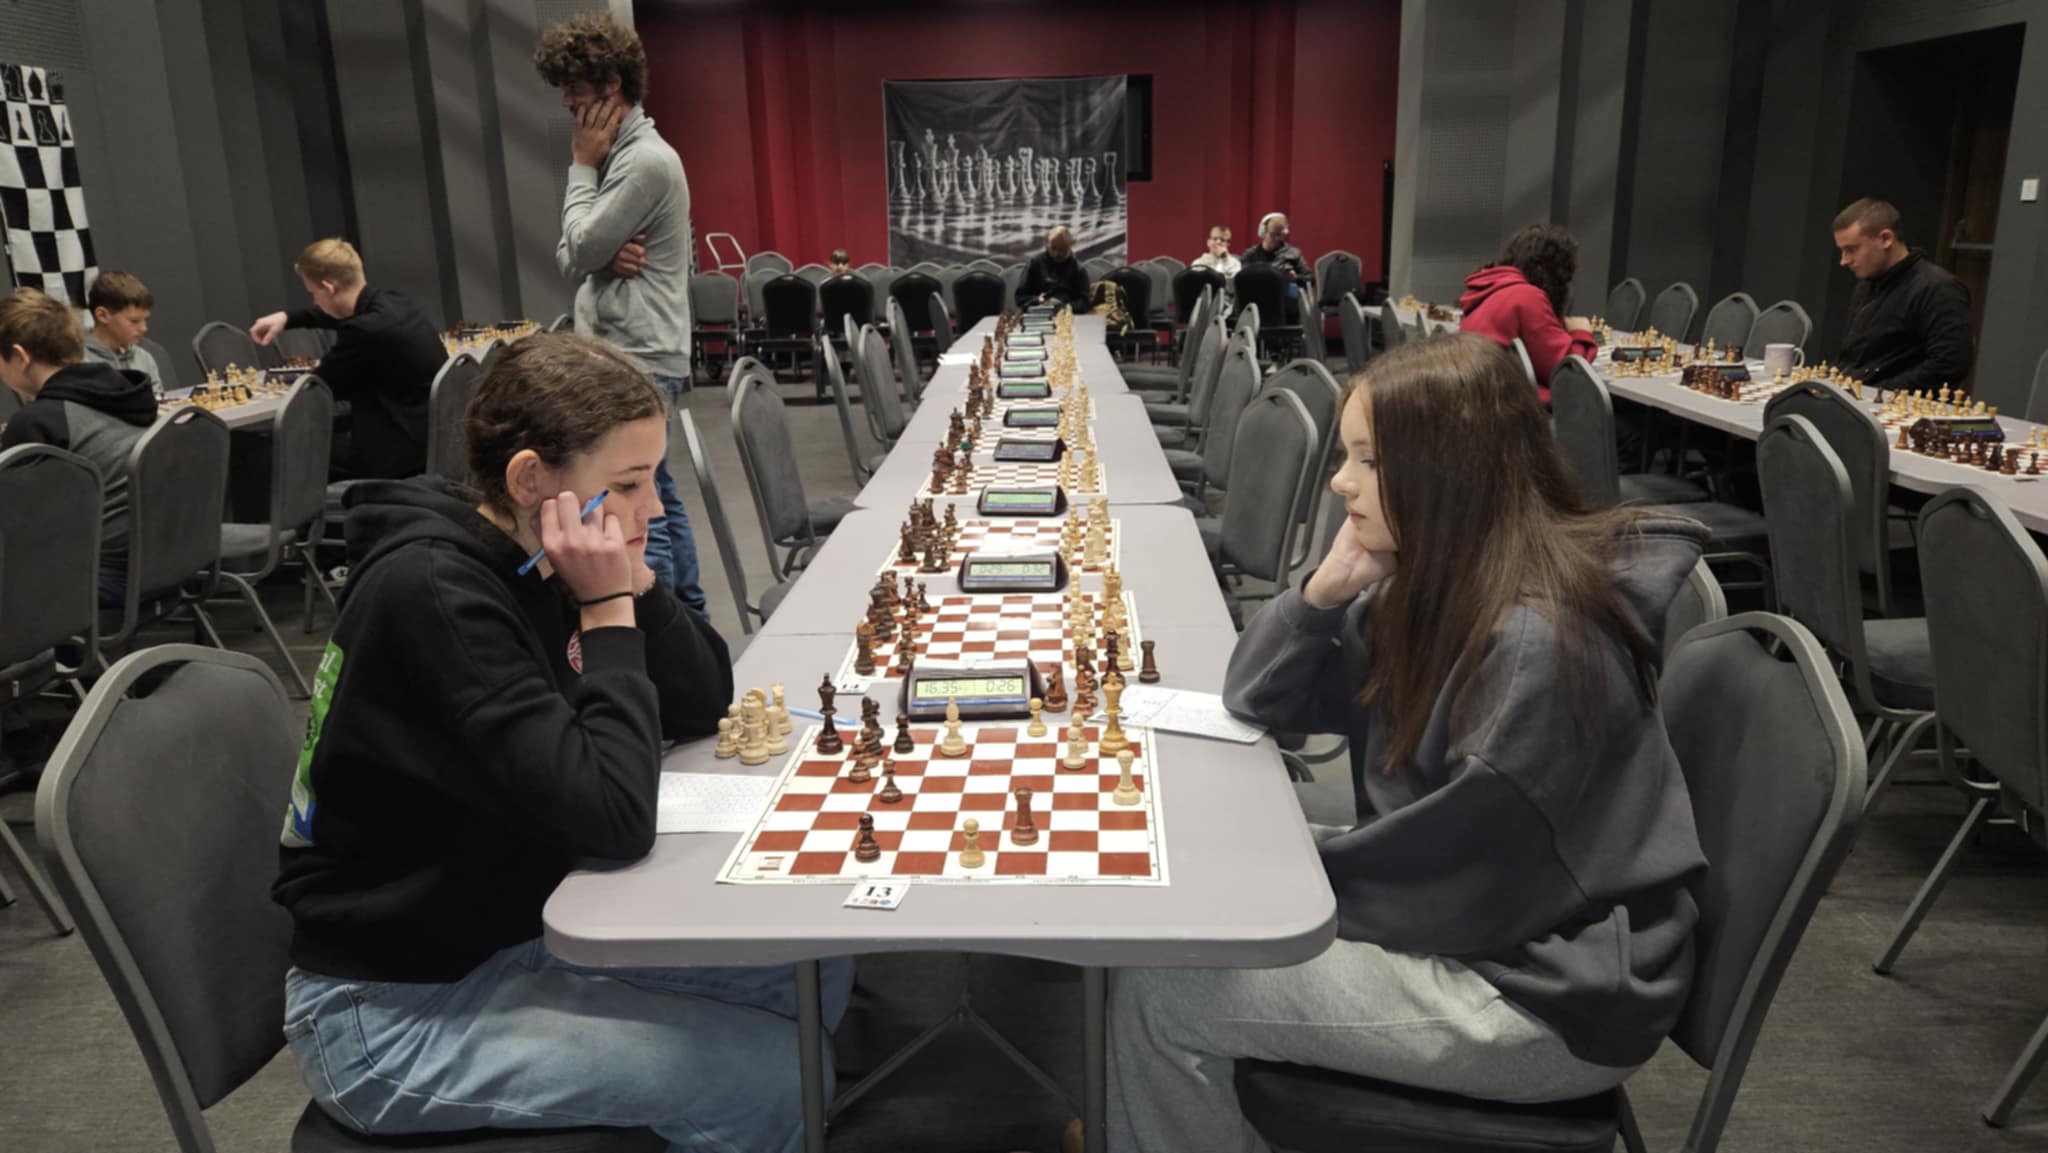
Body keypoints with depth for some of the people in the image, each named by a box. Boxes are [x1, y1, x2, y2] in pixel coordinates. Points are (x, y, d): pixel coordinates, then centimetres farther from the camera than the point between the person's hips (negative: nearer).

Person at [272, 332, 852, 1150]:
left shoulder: (524, 559, -2)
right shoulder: (433, 595, -27)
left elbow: (703, 705, 0)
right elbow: (613, 818, -32)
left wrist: (628, 573, -14)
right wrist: (608, 610, -24)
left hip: (507, 931, 8)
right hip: (390, 1010, -8)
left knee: (813, 978, 6)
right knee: (768, 1079, -17)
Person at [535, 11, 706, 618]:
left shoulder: (646, 160, -13)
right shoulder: (616, 154, 17)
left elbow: (582, 249, -14)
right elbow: (566, 257, 14)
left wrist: (581, 168, -2)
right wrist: (604, 251, -8)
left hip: (637, 363, -10)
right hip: (630, 359, 10)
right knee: (660, 500, 15)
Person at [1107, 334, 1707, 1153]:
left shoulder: (1536, 643, -27)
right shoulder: (1432, 587, 1)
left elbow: (1469, 882, -24)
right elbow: (1256, 698, 4)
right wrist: (1325, 589, -13)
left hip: (1550, 997, -9)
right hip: (1468, 934, 9)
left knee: (1160, 991, -14)